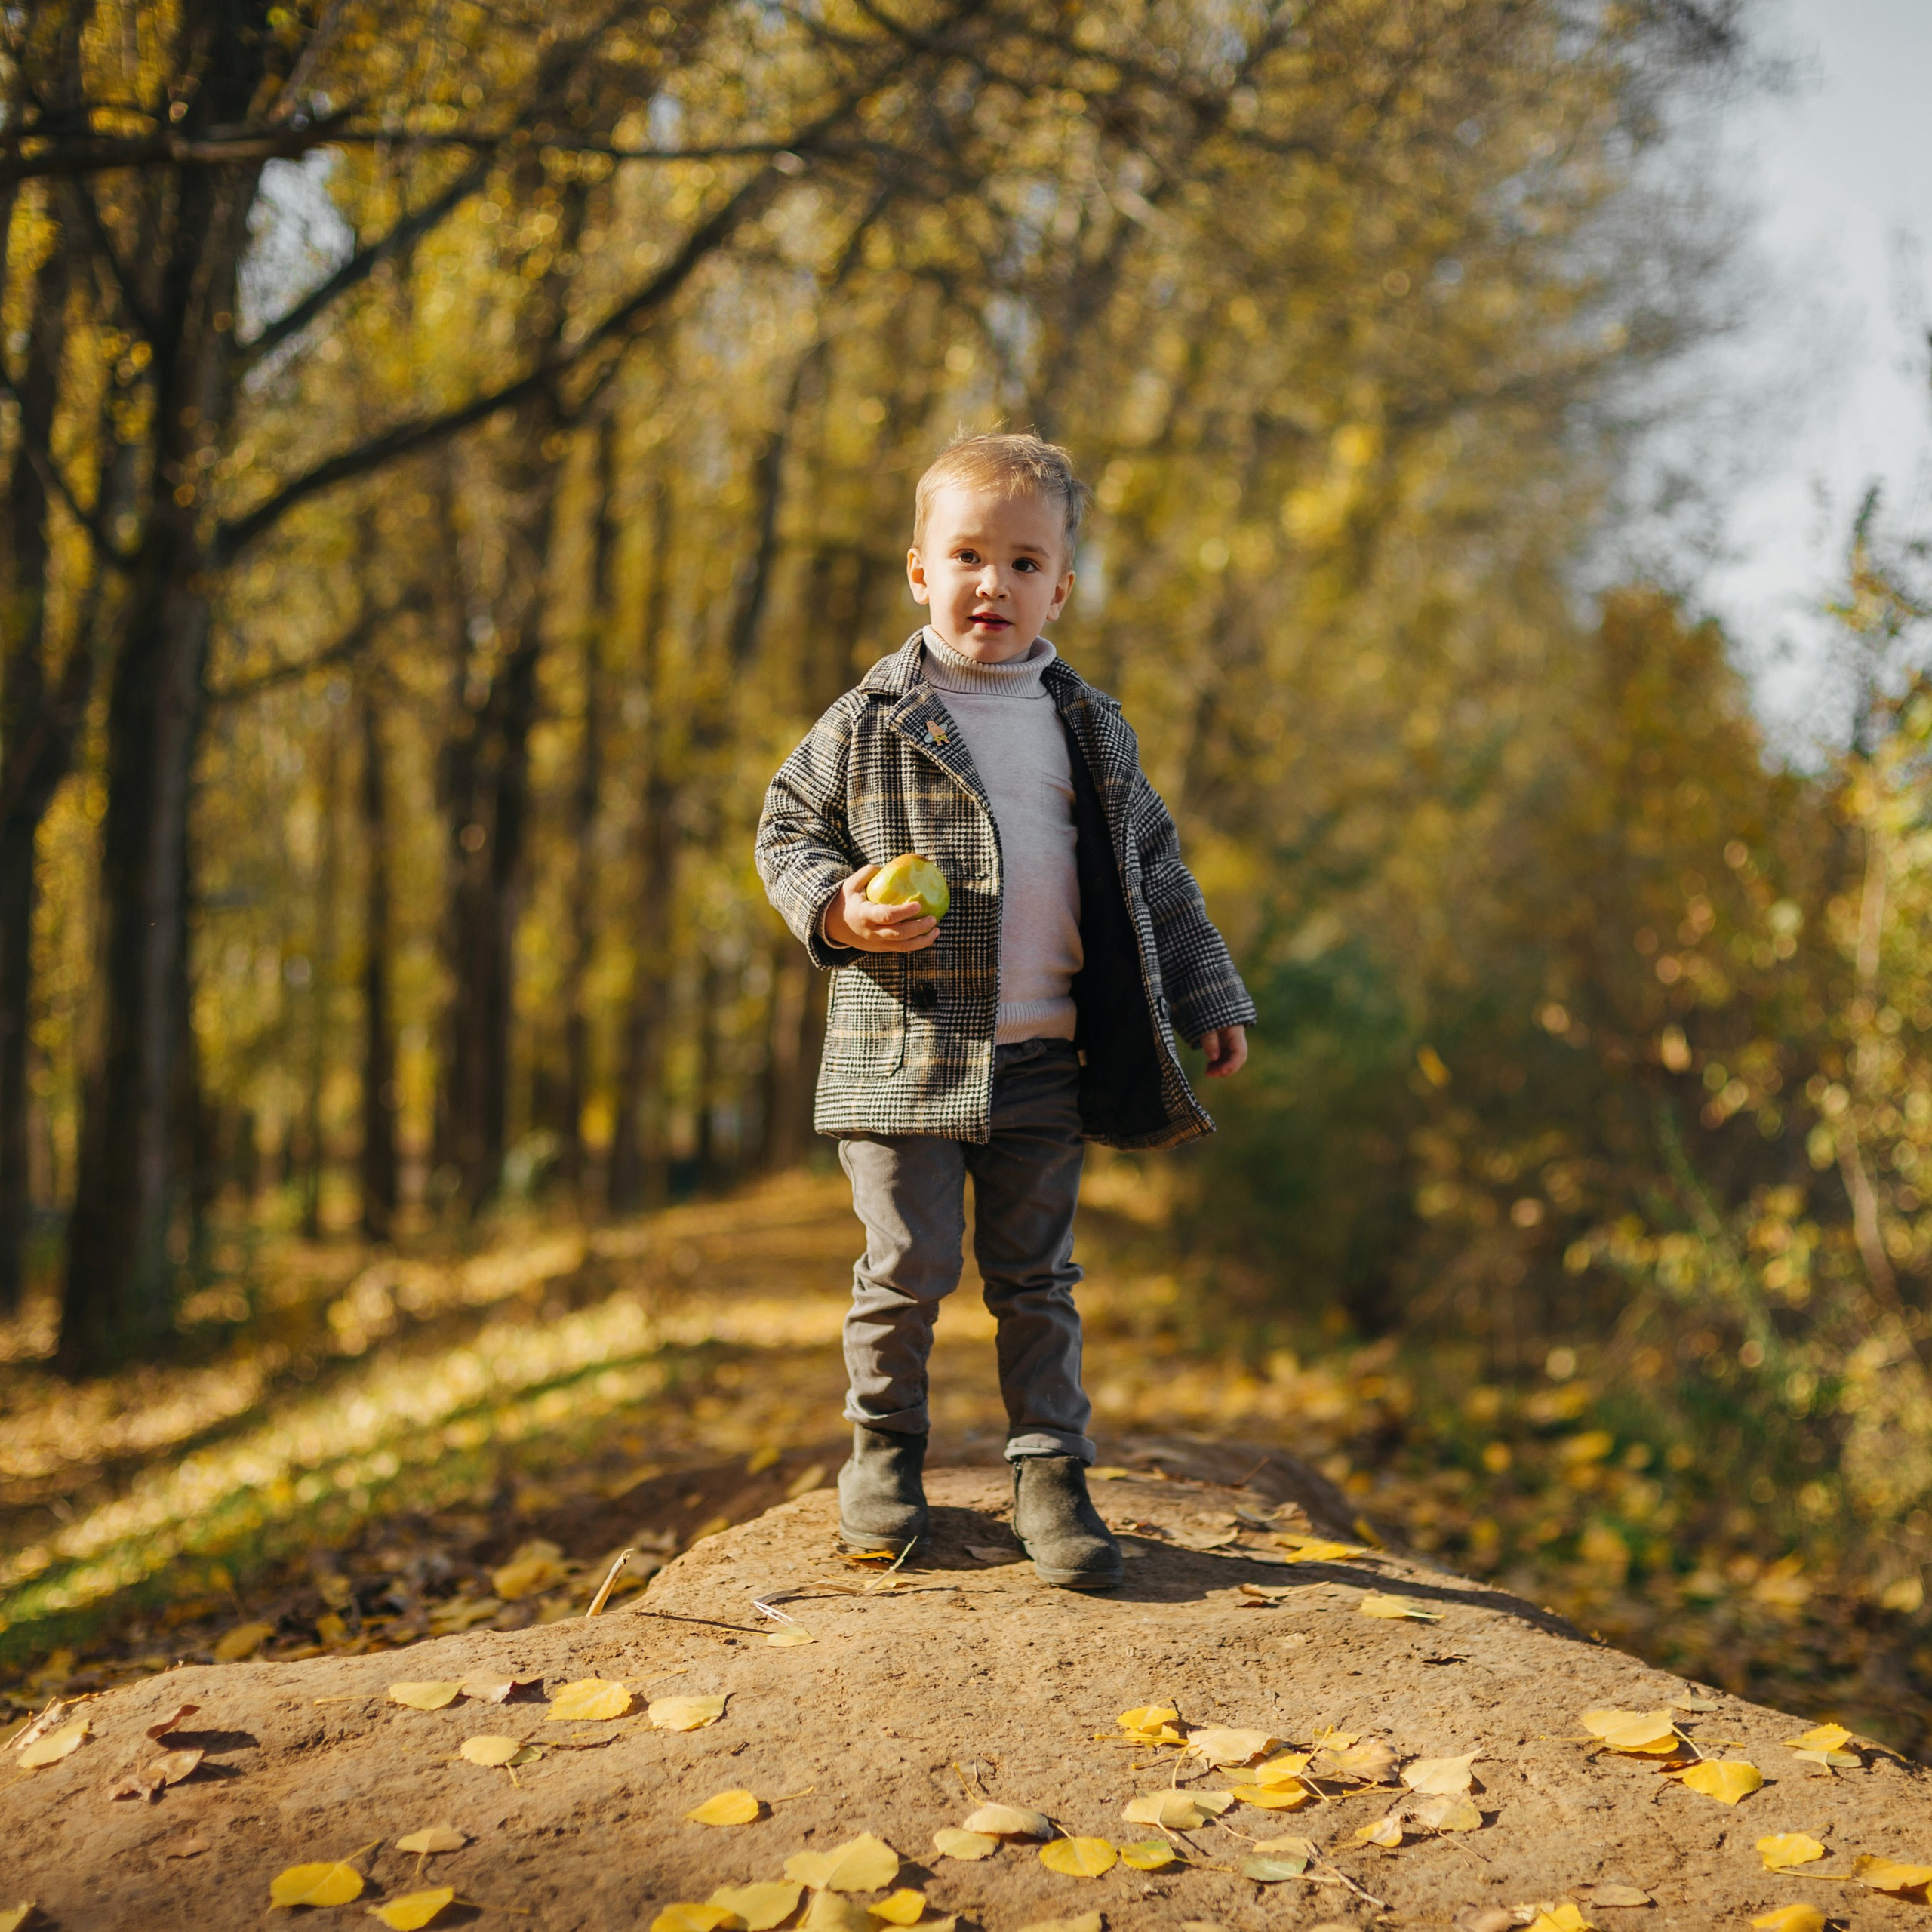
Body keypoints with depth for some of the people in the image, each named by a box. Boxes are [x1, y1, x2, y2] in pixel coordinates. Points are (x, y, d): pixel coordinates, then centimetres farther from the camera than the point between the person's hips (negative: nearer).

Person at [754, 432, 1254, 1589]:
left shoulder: (1093, 730, 9)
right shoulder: (870, 723, 0)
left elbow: (1154, 872, 15)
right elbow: (788, 828, 6)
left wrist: (1212, 999, 14)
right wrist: (836, 909, -14)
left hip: (1046, 1060, 3)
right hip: (905, 1051, -2)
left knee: (1037, 1278, 9)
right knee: (909, 1267, 3)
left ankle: (1052, 1472, 19)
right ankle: (885, 1449, 25)